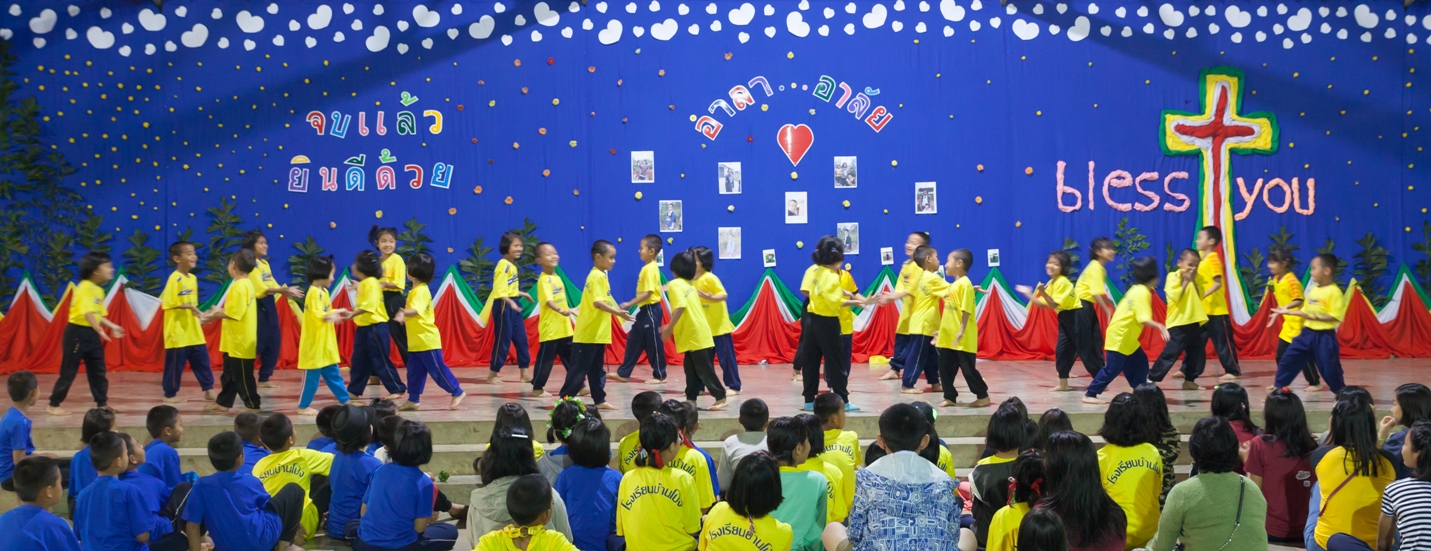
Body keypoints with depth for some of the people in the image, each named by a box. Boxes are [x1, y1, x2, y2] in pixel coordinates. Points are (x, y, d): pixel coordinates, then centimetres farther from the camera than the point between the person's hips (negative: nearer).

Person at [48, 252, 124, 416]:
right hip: (77, 333, -9)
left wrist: (112, 326, 7)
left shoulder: (99, 290, 11)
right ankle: (53, 405, 8)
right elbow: (87, 312, -29)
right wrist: (101, 331, -34)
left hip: (92, 334, 9)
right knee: (68, 371, -2)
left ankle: (102, 404, 18)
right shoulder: (85, 288, -18)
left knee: (98, 370, 10)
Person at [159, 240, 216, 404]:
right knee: (175, 364, 1)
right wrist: (187, 306, -24)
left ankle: (208, 391, 17)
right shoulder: (174, 279, -15)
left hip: (194, 331, 8)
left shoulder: (193, 278, 11)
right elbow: (167, 303, -19)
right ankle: (170, 394, 12)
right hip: (177, 332, -8)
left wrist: (200, 314, 3)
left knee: (202, 360, 10)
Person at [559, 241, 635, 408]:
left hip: (597, 333, 10)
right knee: (579, 368, -4)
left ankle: (599, 400, 18)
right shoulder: (597, 276, -16)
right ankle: (565, 399, 1)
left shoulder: (600, 276, 14)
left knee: (596, 369, 13)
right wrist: (618, 313, -33)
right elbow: (597, 302, -27)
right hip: (588, 333, -10)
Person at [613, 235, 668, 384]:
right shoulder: (648, 267, 12)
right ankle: (623, 373, 19)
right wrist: (632, 303, 18)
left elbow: (648, 293, -23)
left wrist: (630, 304, -20)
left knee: (654, 343, 0)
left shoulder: (650, 269, -18)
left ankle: (660, 375, 10)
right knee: (633, 341, 13)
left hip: (651, 310, -10)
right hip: (645, 310, 10)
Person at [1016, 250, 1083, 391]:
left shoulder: (1062, 282, -20)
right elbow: (1043, 304, 8)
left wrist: (1043, 292, -31)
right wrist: (1028, 294, 6)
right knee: (1061, 350, 5)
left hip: (1075, 317, -9)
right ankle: (1063, 384, 9)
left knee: (1083, 350, -4)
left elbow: (1054, 305, -23)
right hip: (1064, 318, 9)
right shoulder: (1051, 283, 8)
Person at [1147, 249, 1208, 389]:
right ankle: (1151, 379, -5)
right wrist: (1185, 281, -16)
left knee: (1197, 353, 8)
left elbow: (1199, 298, 6)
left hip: (1193, 322, 7)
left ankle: (1189, 380, 19)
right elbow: (1176, 297, -20)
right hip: (1178, 323, -7)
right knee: (1171, 352, -10)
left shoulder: (1192, 279, 15)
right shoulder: (1173, 277, -7)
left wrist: (1193, 281, -2)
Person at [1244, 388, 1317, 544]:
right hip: (1306, 530, 4)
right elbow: (1316, 490, 11)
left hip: (1273, 531, -4)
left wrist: (1246, 460, 8)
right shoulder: (1312, 446, 0)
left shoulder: (1260, 444, -11)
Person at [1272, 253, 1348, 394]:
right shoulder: (1313, 290, 11)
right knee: (1287, 361, 6)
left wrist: (1314, 316, -24)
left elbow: (1335, 317, -20)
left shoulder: (1334, 292, -14)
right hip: (1307, 334, 8)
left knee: (1330, 369, -2)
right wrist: (1287, 312, 18)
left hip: (1324, 337, -8)